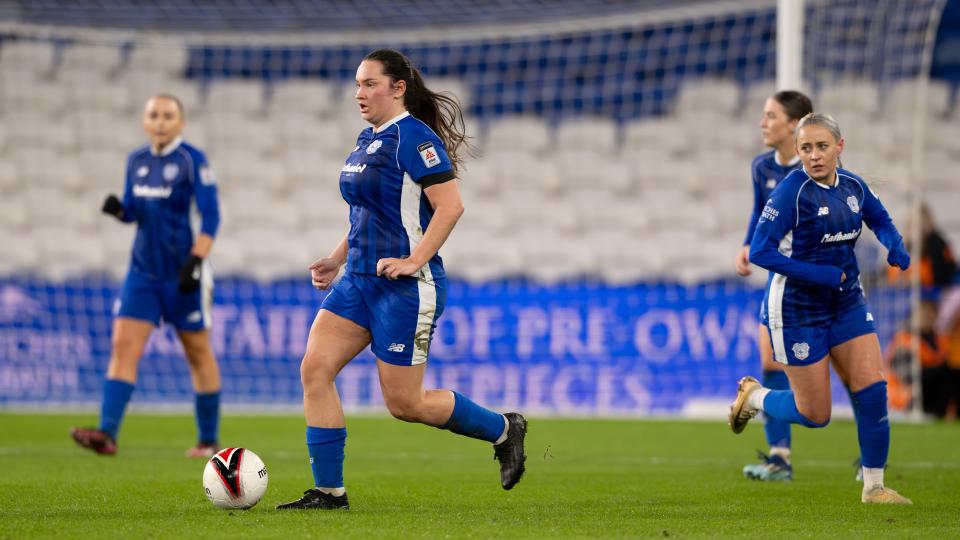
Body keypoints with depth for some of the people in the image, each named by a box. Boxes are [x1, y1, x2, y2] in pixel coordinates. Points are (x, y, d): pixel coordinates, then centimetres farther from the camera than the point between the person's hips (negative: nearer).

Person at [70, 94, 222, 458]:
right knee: (123, 346, -8)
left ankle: (208, 441, 16)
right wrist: (118, 209, -5)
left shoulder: (192, 160, -8)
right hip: (143, 271, 5)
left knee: (198, 353, 5)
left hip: (181, 274, -5)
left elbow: (211, 217, -11)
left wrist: (195, 262, -20)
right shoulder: (137, 161, 9)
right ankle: (107, 434, -17)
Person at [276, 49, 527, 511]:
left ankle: (502, 430, 18)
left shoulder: (413, 137, -14)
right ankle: (328, 490, 0)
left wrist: (414, 261, -25)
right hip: (360, 280, 9)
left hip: (405, 287, -9)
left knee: (404, 403, -3)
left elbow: (450, 205, -20)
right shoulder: (367, 139, 14)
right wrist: (337, 260, 16)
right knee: (314, 370, -4)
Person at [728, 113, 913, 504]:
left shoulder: (853, 186, 0)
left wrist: (895, 247, -1)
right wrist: (819, 274, -27)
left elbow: (881, 221, 21)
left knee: (872, 389, -6)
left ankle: (874, 486, 6)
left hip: (847, 303, 6)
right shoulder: (793, 190, -19)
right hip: (797, 310, -6)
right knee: (815, 414, 0)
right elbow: (759, 252, -23)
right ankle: (753, 397, 30)